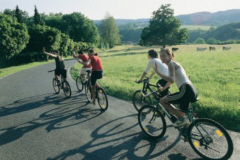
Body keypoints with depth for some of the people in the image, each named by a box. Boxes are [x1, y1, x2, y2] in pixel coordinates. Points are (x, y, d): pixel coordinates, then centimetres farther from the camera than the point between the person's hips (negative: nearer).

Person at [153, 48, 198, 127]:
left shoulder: (171, 63, -7)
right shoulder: (174, 63, 22)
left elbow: (171, 80, -25)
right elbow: (171, 80, 34)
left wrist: (157, 72, -26)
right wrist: (163, 88, 43)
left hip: (186, 91, -10)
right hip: (191, 91, 10)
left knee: (163, 101, 1)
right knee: (183, 113, 23)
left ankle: (182, 118, 0)